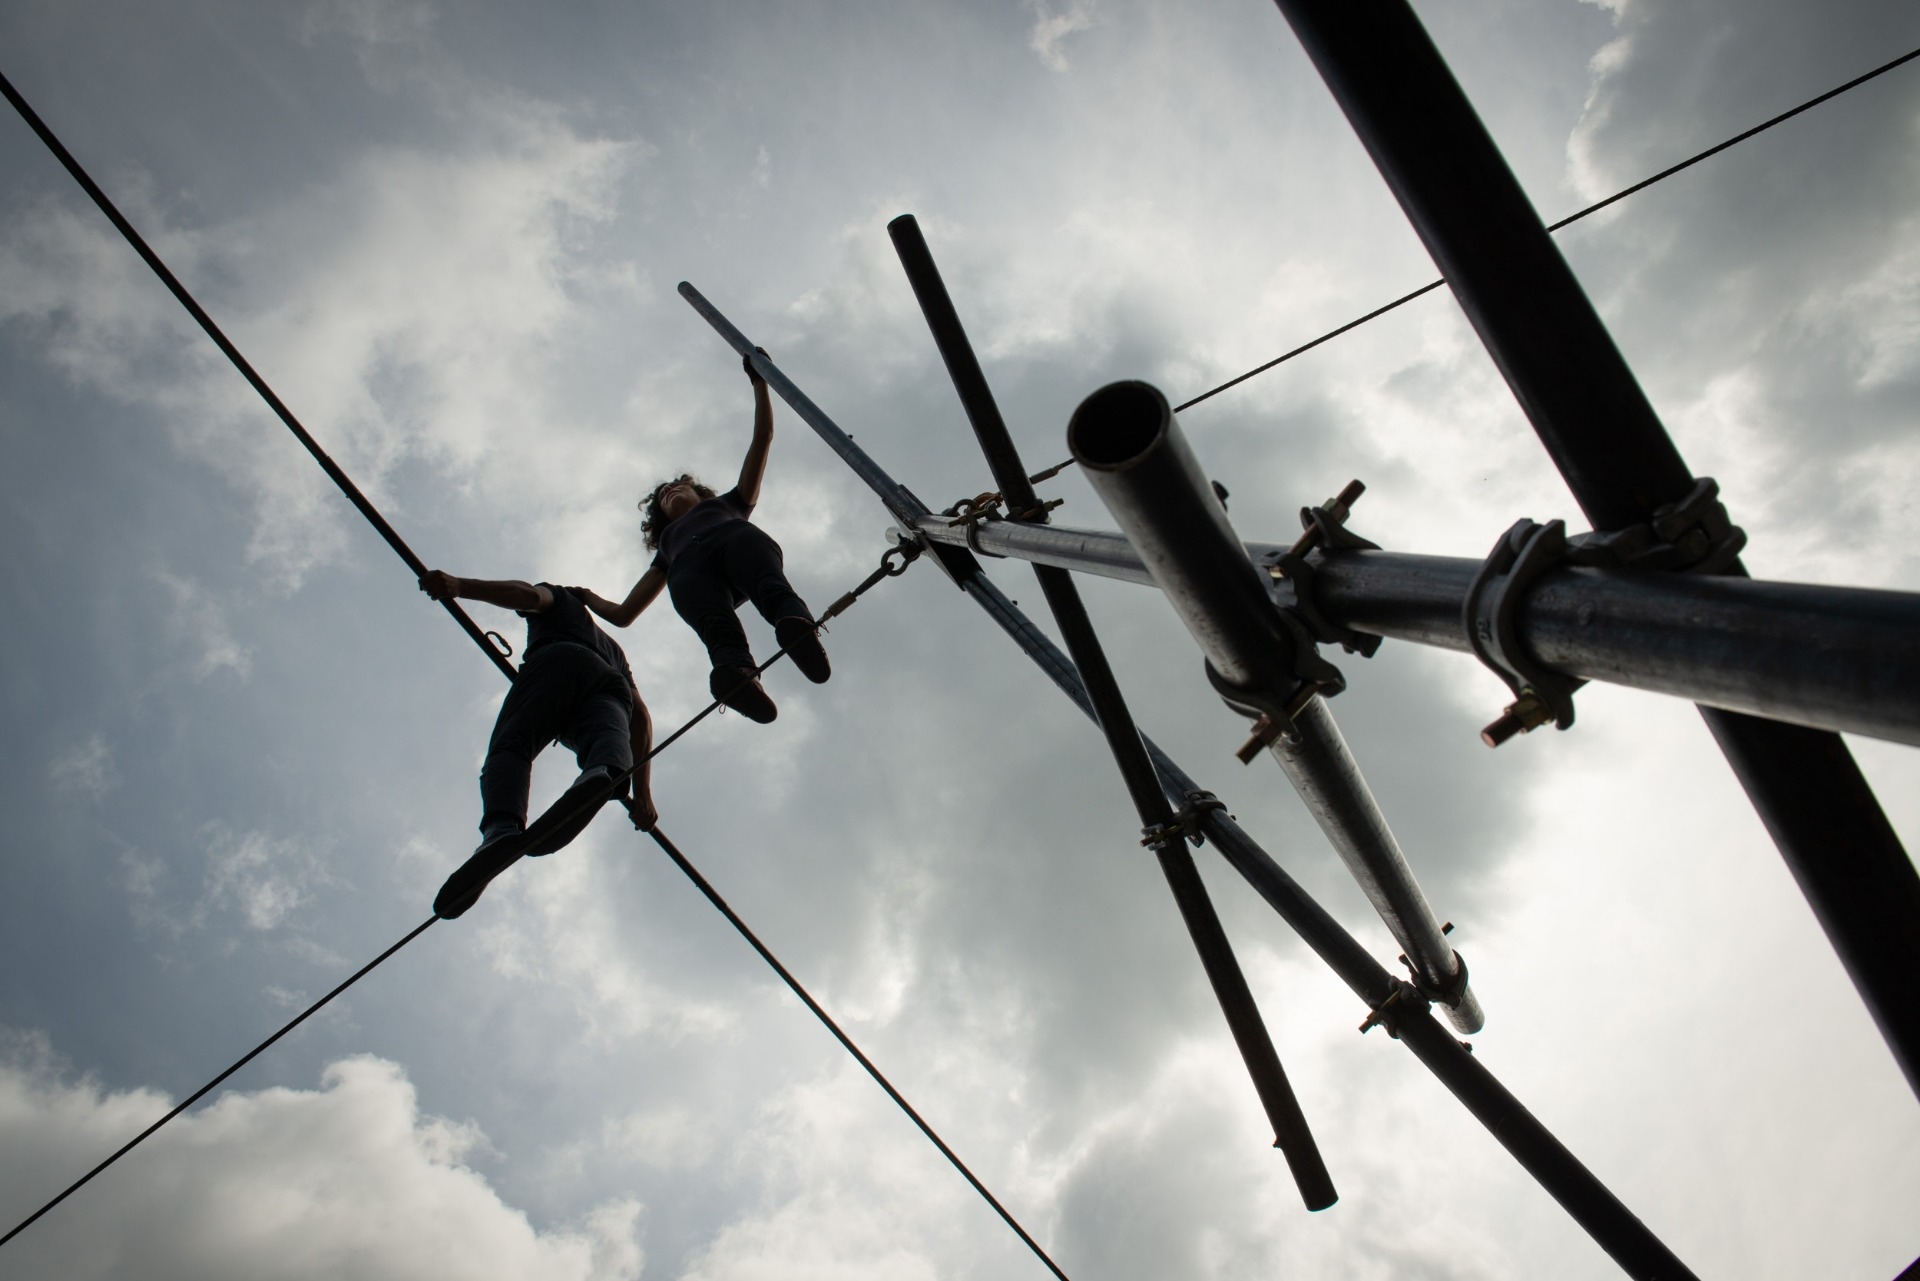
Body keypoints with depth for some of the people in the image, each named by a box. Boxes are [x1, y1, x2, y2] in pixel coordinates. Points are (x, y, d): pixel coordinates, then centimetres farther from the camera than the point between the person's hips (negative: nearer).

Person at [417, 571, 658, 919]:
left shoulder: (558, 599, 37)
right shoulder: (613, 649, 46)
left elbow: (529, 594, 10)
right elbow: (641, 718, 33)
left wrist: (458, 585, -4)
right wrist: (642, 793, 28)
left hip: (556, 663, -4)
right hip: (609, 684, 4)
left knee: (509, 746, -22)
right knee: (609, 735, -26)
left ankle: (502, 829, -53)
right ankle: (601, 777, -64)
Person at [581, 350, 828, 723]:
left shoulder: (728, 502, 45)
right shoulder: (668, 545, 46)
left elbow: (763, 437, 39)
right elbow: (623, 614, 46)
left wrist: (759, 383, 35)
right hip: (688, 566, 0)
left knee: (769, 583, -41)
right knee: (716, 623, -39)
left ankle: (796, 623, -73)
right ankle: (738, 673, -70)